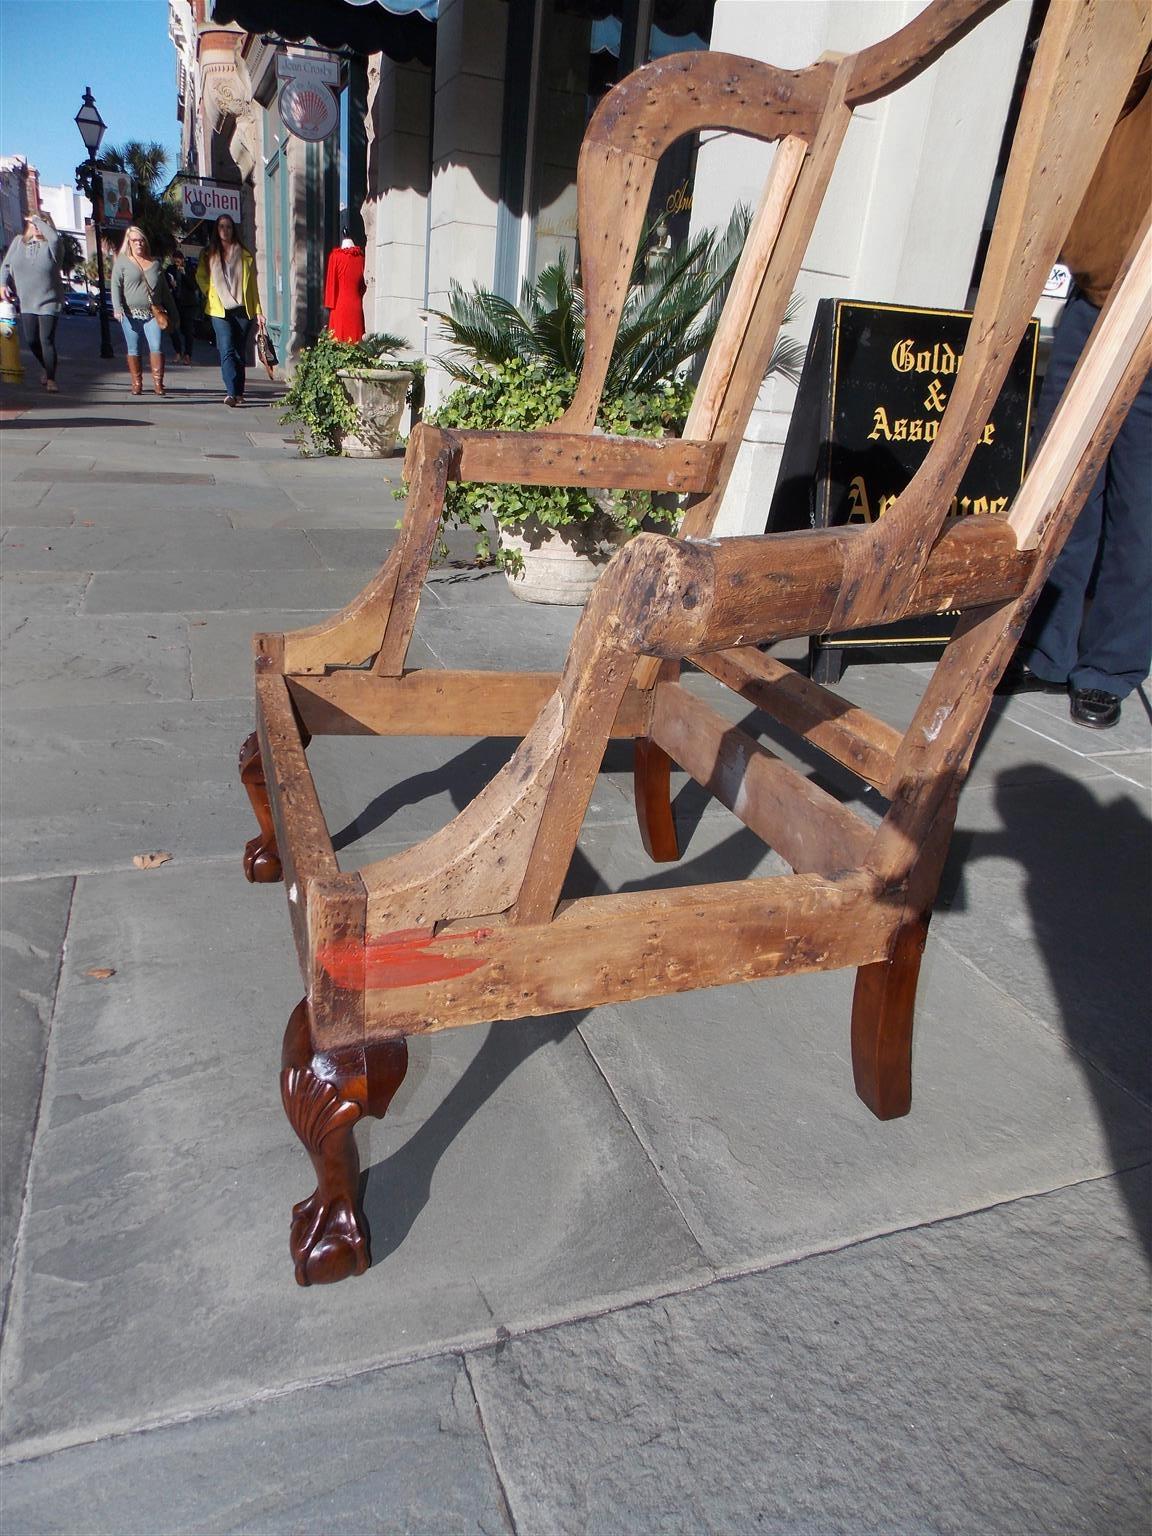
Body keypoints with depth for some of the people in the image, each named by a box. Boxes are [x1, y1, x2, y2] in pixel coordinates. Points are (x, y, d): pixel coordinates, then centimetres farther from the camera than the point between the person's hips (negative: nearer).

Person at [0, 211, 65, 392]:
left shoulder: (49, 244, -7)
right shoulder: (19, 241, 4)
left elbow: (54, 236, -32)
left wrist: (38, 219, -17)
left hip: (48, 301, -4)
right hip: (26, 302, 4)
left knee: (47, 340, -9)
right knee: (31, 341, 5)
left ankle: (51, 379, -2)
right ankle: (48, 369, 28)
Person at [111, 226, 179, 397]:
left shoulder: (155, 262, 15)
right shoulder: (122, 261, 7)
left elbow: (165, 290, 18)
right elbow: (116, 286, 0)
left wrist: (173, 313, 15)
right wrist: (117, 308, -14)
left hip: (153, 314, 1)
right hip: (131, 314, -1)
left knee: (157, 347, -13)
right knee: (134, 350, 2)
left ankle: (158, 383, -10)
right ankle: (137, 383, 8)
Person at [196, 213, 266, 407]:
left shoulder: (245, 255, 10)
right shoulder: (210, 254, 11)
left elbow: (252, 285, 10)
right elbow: (200, 277, 20)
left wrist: (258, 311, 4)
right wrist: (211, 294, 5)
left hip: (243, 310, 1)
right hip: (220, 311, -1)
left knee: (240, 353, 3)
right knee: (227, 351, -16)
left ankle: (238, 393, 9)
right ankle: (232, 392, -27)